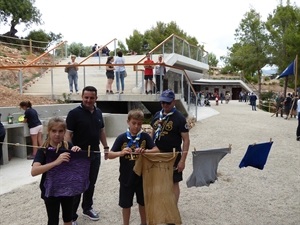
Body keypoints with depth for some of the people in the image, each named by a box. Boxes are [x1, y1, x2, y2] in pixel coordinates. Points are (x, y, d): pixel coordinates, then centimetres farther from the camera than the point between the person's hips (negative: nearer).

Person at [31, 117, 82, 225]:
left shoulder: (68, 146, -6)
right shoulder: (43, 150, -16)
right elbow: (34, 171, -29)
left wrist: (78, 152, -19)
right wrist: (56, 162, -39)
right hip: (51, 191, -3)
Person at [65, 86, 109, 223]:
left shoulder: (98, 112, 7)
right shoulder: (74, 113, -12)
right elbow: (68, 134, -15)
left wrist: (106, 147, 14)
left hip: (95, 154, 6)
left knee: (91, 183, 17)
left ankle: (87, 208, 35)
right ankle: (71, 215, 16)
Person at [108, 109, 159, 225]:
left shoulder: (145, 136, -4)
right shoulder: (122, 138, -8)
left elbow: (157, 150, -10)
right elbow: (110, 155, -9)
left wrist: (145, 151, -28)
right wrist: (121, 153, -29)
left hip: (142, 175, 1)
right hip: (126, 177, -1)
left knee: (143, 202, 17)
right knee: (126, 203, 12)